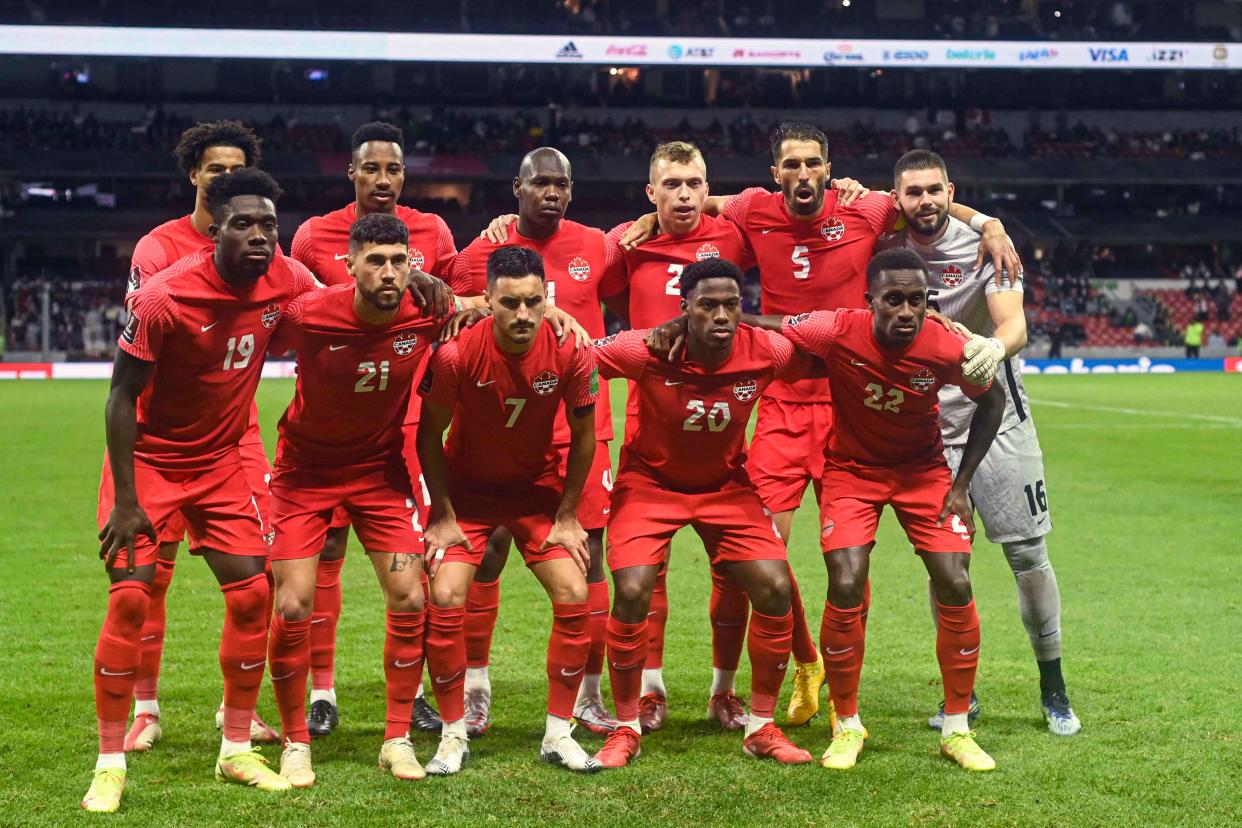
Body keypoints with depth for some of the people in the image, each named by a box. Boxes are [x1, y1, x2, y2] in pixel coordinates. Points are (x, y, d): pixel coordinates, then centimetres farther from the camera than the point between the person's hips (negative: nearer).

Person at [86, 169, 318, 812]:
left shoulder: (286, 280, -10)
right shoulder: (163, 298, -24)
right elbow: (121, 397, -17)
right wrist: (125, 500, -18)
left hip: (220, 462, 5)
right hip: (148, 460, -5)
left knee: (252, 594, -1)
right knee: (130, 599, -13)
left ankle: (236, 751, 14)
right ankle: (110, 764, -1)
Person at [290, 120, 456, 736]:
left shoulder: (431, 234, 5)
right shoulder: (315, 236, 3)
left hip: (406, 415, 1)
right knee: (324, 550, -1)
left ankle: (413, 690, 12)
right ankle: (321, 692, 9)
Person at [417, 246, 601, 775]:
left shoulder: (570, 354, -20)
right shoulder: (457, 354, -25)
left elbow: (582, 437, -5)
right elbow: (429, 436, -11)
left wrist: (566, 517, -4)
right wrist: (444, 516, -10)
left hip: (539, 487, 2)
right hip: (467, 488, -2)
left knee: (574, 598, -8)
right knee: (445, 599, -15)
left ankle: (558, 735, 7)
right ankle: (453, 736, 1)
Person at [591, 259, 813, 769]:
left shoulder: (765, 353, -21)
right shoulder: (649, 351, -27)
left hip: (726, 483, 3)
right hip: (650, 480, -2)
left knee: (775, 589, -9)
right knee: (632, 593, -19)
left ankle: (761, 727, 9)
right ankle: (626, 729, 2)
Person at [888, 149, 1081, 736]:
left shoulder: (984, 243, -10)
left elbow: (1015, 323, -21)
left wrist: (996, 345, -47)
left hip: (997, 419, -3)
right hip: (928, 428, 3)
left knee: (1029, 556, -2)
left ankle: (1053, 688, 12)